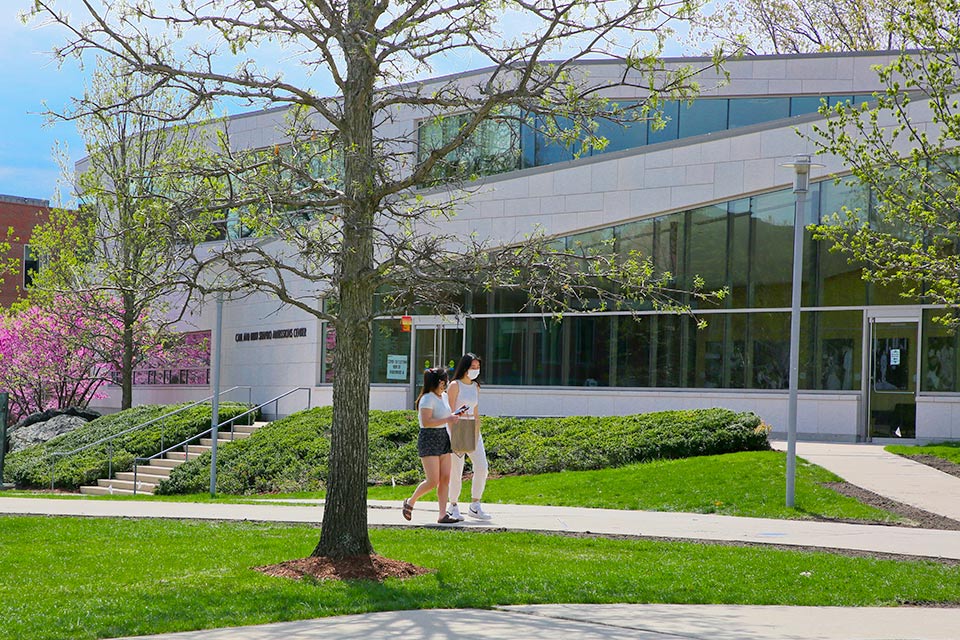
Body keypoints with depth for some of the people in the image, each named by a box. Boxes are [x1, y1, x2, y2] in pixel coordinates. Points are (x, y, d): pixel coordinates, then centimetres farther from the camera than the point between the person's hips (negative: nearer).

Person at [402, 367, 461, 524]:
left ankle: (443, 515, 2)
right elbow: (426, 422, -21)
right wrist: (447, 420, -21)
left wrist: (453, 417, 12)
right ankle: (410, 502, 12)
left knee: (445, 479, 1)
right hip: (429, 439, -9)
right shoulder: (428, 398, -13)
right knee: (433, 481, -10)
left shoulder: (442, 397, 14)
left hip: (443, 439, 9)